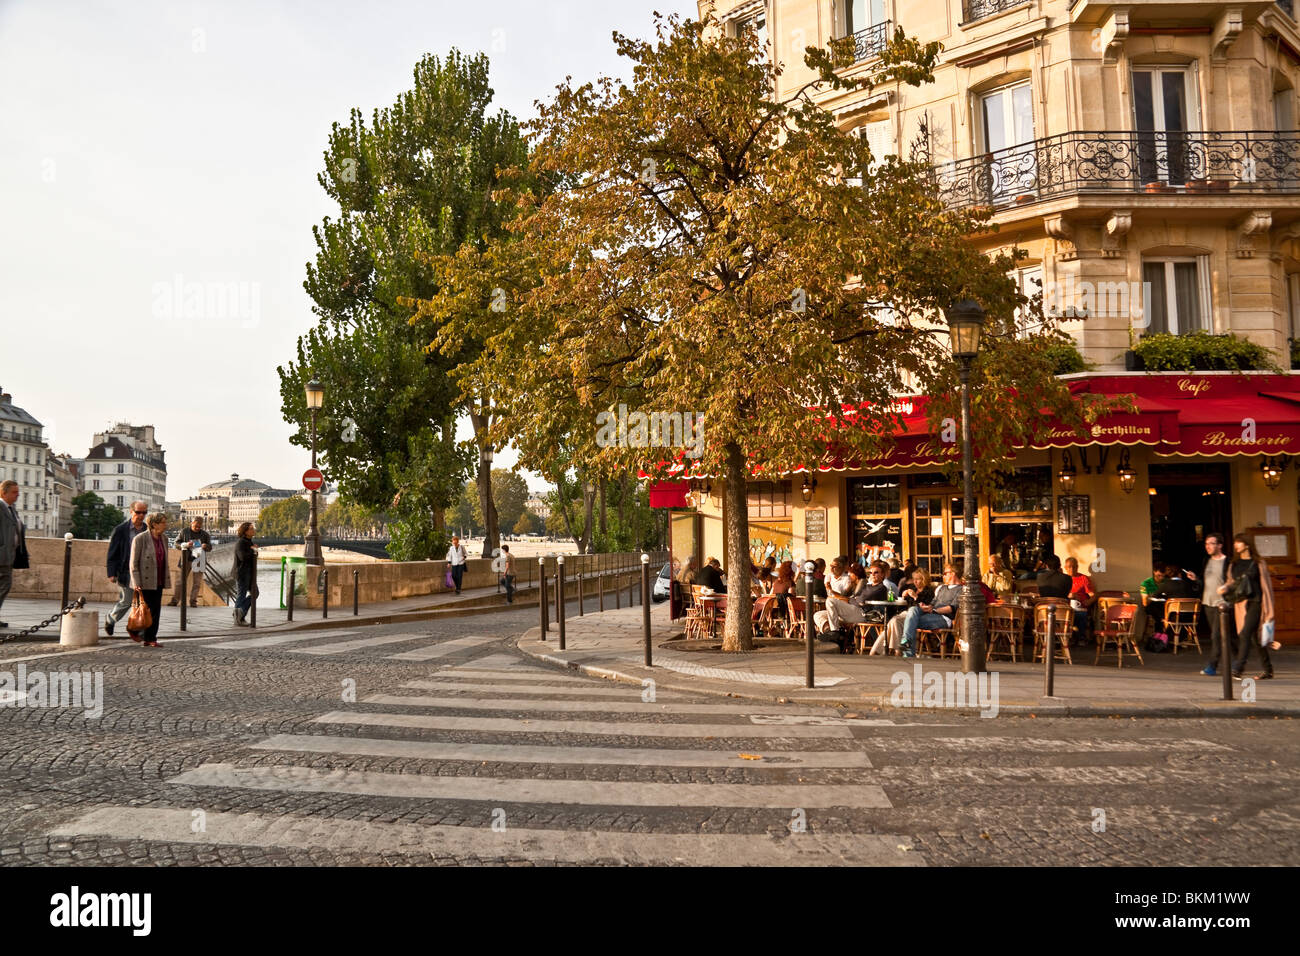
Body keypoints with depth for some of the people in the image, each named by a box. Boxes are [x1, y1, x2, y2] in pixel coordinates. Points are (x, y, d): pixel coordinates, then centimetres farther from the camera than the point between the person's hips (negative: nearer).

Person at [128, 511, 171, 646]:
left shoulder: (164, 538, 8)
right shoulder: (140, 539, -11)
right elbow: (133, 563, -10)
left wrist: (166, 579, 14)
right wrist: (136, 583, -15)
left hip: (158, 581, 6)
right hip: (144, 582, -6)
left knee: (156, 610, 4)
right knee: (147, 609, -4)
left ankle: (150, 638, 10)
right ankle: (135, 631, 18)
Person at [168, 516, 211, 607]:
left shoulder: (205, 534, 7)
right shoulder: (184, 532, 4)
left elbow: (210, 547, 11)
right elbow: (176, 544, 2)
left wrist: (206, 546, -13)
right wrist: (186, 544, -17)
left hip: (198, 561, 1)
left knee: (196, 582, 6)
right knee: (180, 581, 2)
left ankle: (193, 601, 14)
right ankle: (174, 600, 9)